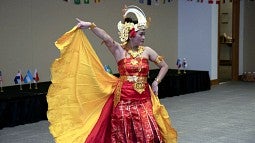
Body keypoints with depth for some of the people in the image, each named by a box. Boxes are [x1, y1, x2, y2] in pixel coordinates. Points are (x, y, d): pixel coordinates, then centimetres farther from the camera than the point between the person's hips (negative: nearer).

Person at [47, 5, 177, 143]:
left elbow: (164, 66, 15)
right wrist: (90, 25, -35)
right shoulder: (119, 50, -3)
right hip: (123, 100, -2)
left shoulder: (147, 51, 5)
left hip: (144, 100, 2)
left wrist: (156, 82, 5)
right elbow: (106, 38, -20)